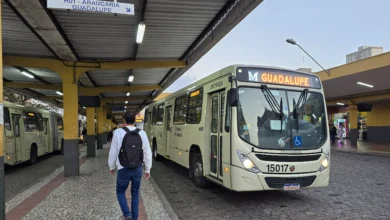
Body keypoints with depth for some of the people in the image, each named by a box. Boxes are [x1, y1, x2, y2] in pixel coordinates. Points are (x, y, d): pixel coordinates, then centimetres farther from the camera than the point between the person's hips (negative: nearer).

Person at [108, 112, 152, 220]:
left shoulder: (118, 132, -10)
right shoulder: (142, 133, -3)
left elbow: (113, 151, -4)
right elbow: (147, 153, 0)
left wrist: (112, 166, 12)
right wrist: (147, 169, 11)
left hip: (123, 169, -2)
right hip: (138, 169, 2)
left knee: (120, 192, 18)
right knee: (135, 193, 18)